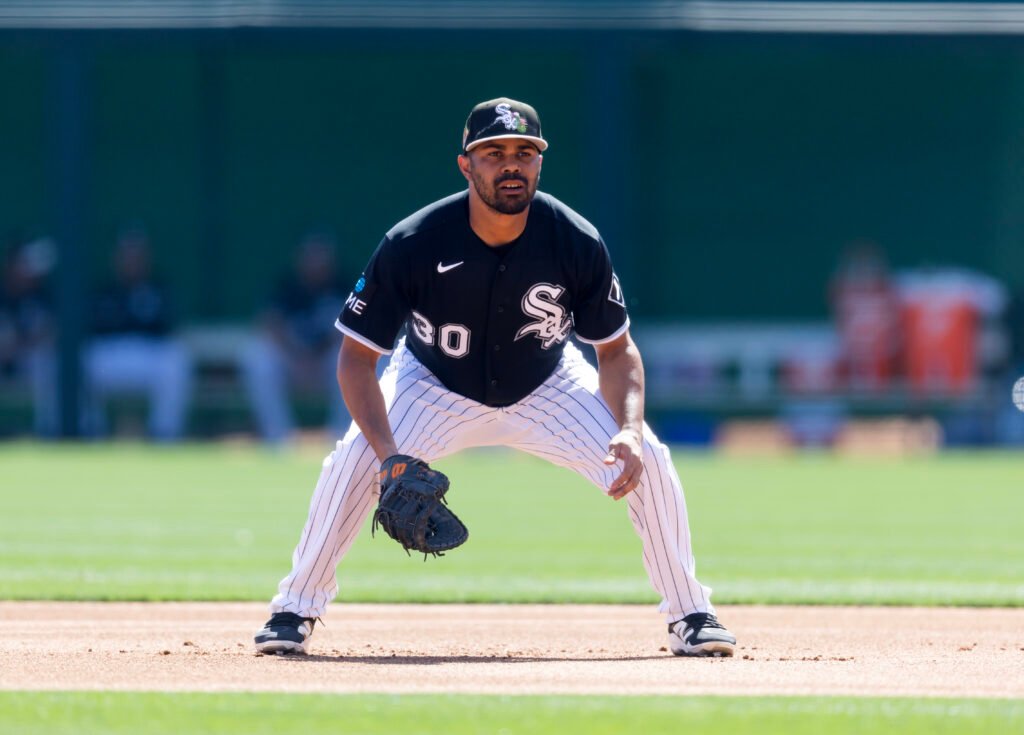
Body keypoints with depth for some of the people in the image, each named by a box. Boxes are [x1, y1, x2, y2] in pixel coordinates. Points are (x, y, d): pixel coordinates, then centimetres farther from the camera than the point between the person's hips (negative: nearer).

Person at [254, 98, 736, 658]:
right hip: (435, 389, -1)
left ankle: (690, 616, 0)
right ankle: (294, 612, -5)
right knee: (352, 464, -25)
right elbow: (356, 358, -23)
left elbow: (617, 350, -12)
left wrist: (630, 429, -32)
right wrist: (388, 454, -37)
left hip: (546, 389, 1)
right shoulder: (411, 245, -30)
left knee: (647, 462, -18)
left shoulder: (577, 243, -25)